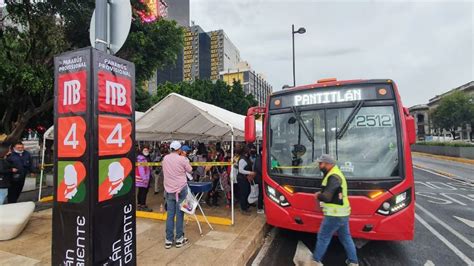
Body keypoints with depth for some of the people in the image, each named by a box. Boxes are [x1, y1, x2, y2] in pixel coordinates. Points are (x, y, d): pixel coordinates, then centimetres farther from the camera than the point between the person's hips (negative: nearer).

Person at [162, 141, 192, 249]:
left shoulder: (165, 158, 2)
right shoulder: (182, 159, -11)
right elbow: (190, 170, 1)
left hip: (169, 189, 4)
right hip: (180, 189, -4)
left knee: (170, 214, 8)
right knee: (179, 214, 5)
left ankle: (168, 240, 15)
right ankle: (179, 239, 14)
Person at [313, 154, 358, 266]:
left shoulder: (333, 177, -22)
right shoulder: (335, 174, 11)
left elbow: (327, 197, -26)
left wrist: (318, 195, -8)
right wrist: (321, 194, 2)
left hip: (334, 215, -10)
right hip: (342, 213, 10)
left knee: (323, 237, 4)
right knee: (346, 237, 20)